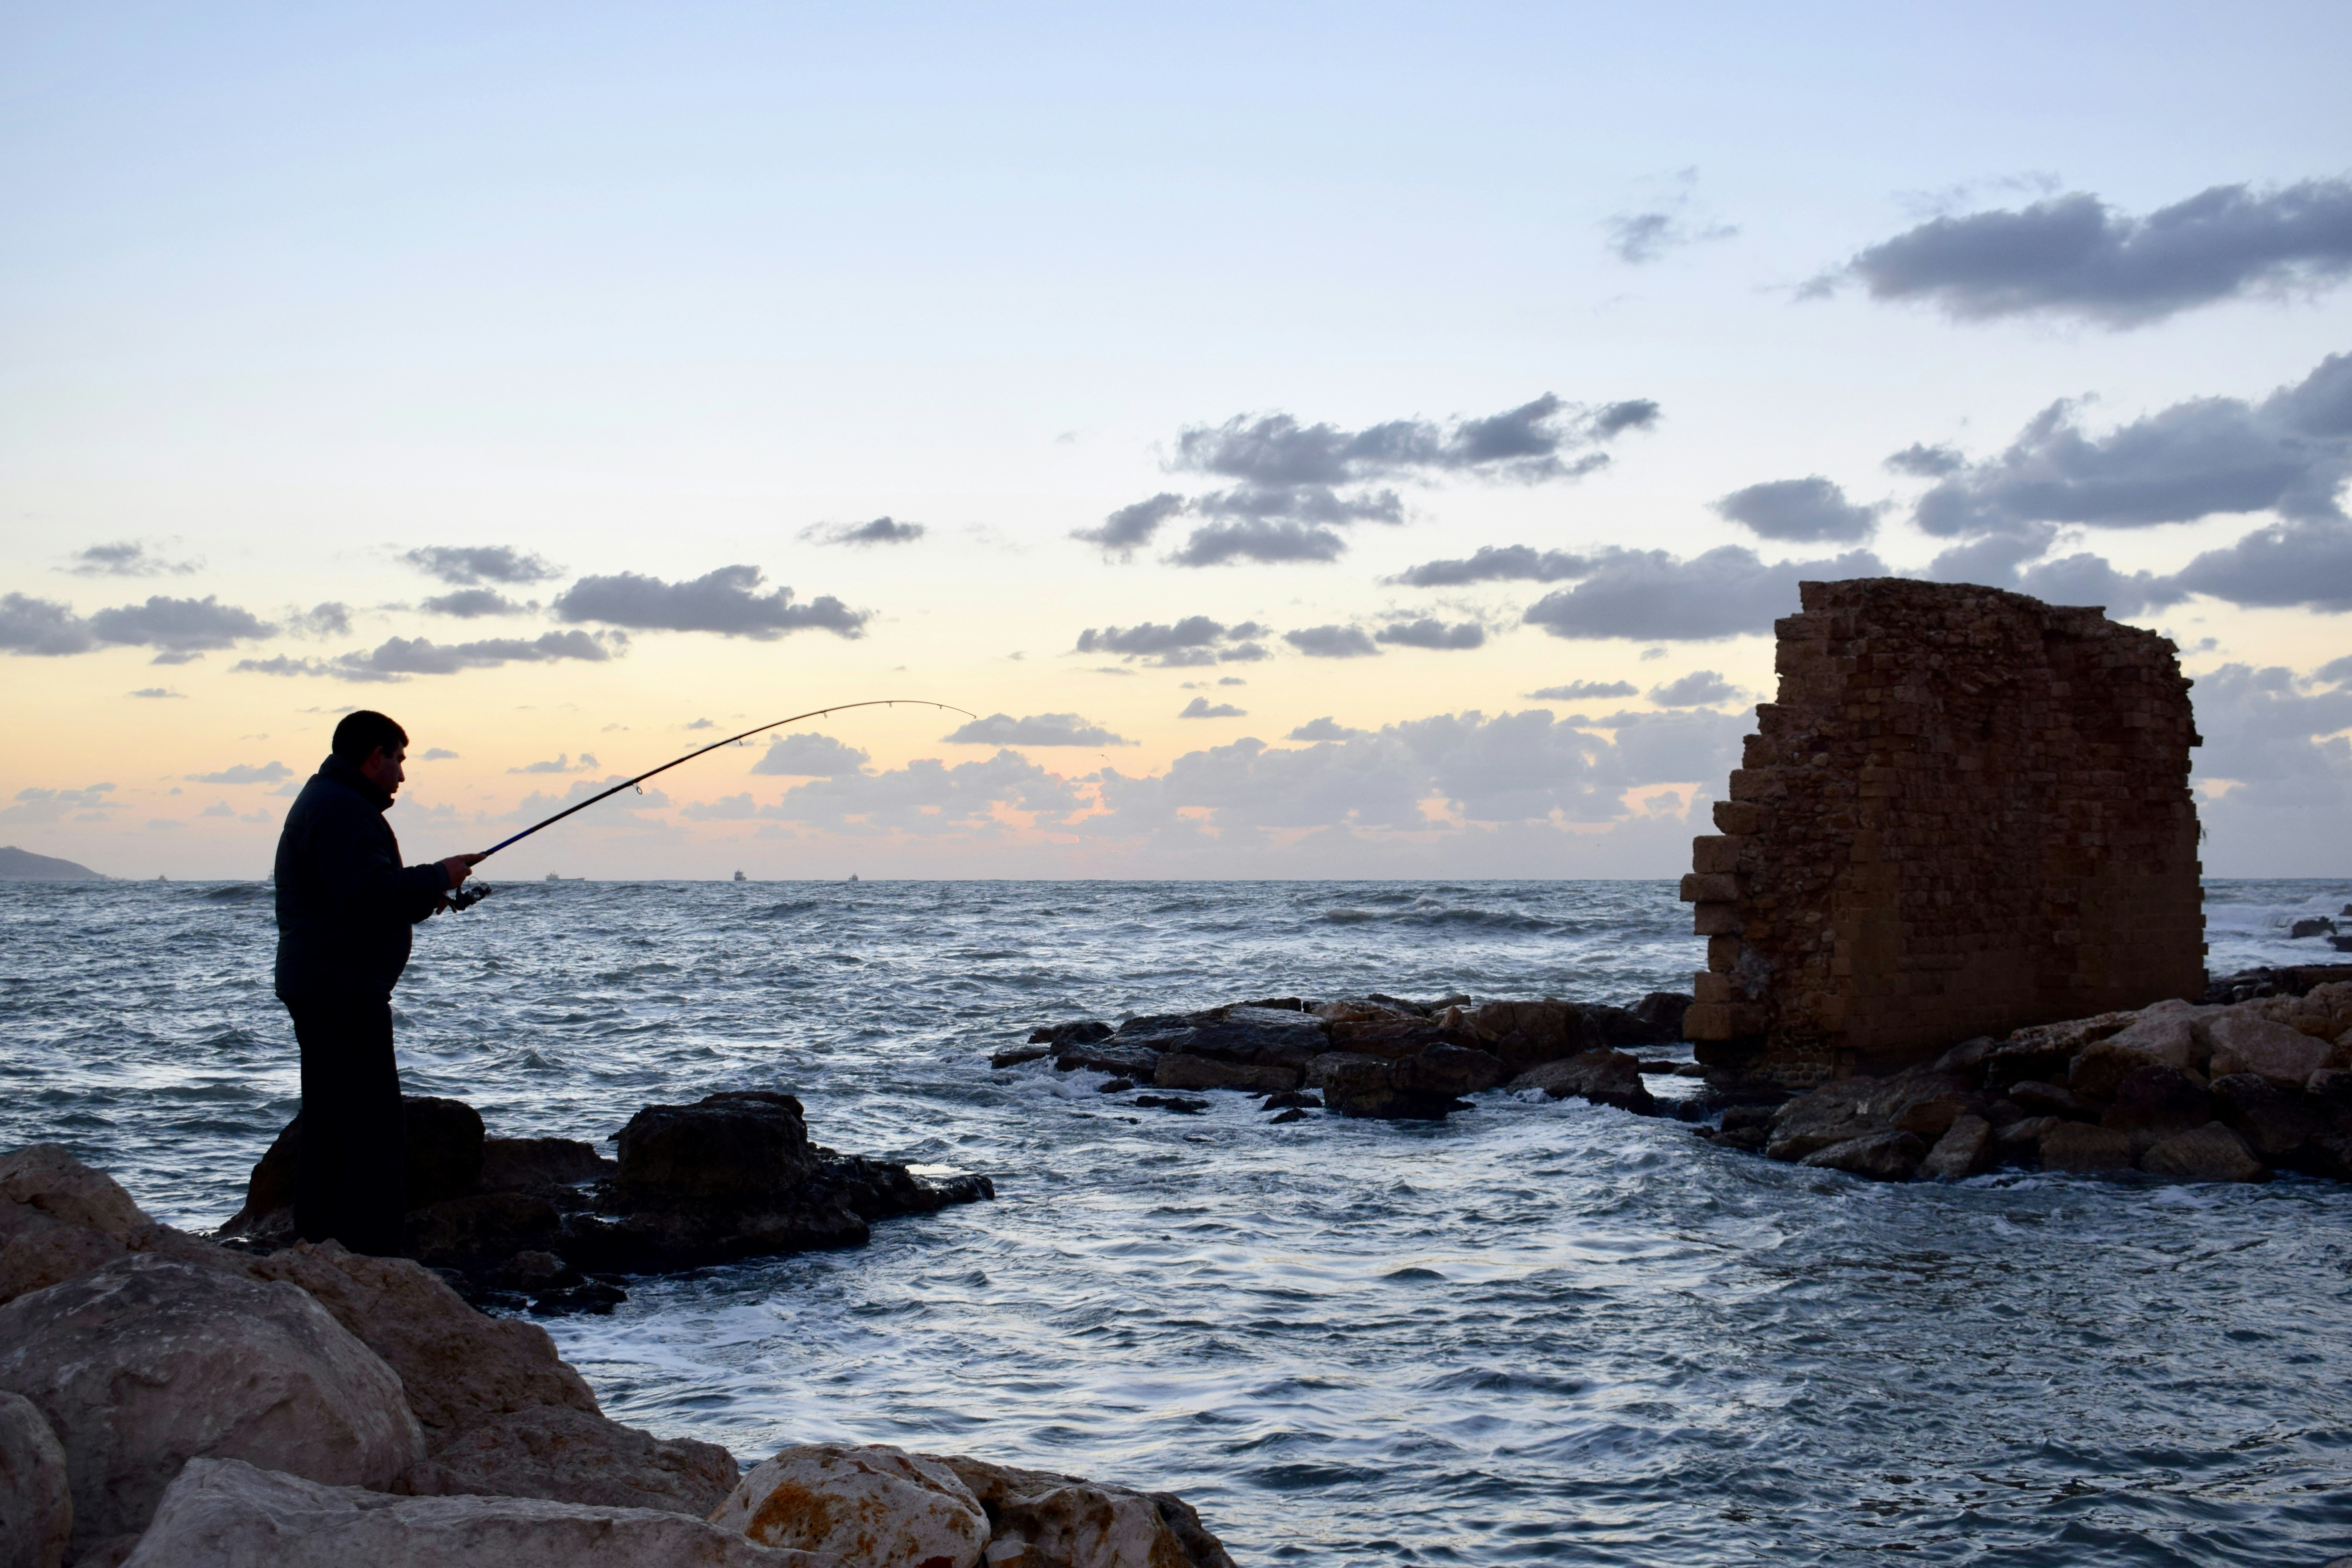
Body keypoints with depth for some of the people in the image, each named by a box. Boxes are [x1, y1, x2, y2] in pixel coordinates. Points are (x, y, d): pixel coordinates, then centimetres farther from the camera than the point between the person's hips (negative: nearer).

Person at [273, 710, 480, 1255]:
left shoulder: (322, 802, 21)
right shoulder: (345, 811, -15)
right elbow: (367, 896, -26)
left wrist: (423, 898, 15)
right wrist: (437, 878, -14)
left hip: (314, 986, 11)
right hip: (344, 990, -11)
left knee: (325, 1127, 15)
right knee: (373, 1130, -11)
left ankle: (314, 1247, 20)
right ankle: (372, 1264, -12)